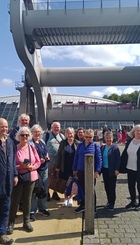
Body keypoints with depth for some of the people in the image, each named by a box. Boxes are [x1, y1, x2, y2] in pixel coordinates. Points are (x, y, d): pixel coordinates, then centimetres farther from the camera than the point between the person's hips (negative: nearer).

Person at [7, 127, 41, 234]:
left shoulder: (32, 148, 2)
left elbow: (38, 162, 7)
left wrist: (33, 167, -11)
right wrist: (20, 166, -21)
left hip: (30, 177, 4)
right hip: (18, 177, -3)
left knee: (27, 199, 14)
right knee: (15, 200, 5)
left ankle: (26, 221, 28)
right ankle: (11, 223, 22)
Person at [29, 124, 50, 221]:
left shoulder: (42, 141, 12)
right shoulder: (30, 143, -12)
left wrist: (47, 157, 3)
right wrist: (38, 160, -21)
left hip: (44, 168, 8)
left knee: (44, 188, 15)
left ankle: (42, 208, 30)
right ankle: (32, 211, 10)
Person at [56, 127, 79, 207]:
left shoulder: (77, 143, -3)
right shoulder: (63, 143, 0)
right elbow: (59, 155, 2)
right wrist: (58, 166, -1)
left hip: (74, 167, -1)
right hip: (64, 167, 1)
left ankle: (70, 198, 27)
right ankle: (65, 198, 25)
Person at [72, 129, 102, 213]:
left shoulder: (96, 146, -4)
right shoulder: (80, 145, 5)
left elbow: (99, 159, -7)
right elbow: (76, 157, 9)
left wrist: (97, 171, -13)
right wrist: (74, 169, 8)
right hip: (80, 171, 3)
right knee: (82, 188, 14)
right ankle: (82, 205, 30)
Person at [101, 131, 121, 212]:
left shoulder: (115, 147, -10)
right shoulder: (102, 147, 6)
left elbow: (118, 159, -11)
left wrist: (117, 169, -14)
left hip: (112, 171, -5)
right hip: (105, 170, 5)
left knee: (112, 187, 3)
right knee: (107, 187, 14)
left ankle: (112, 204, 15)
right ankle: (109, 202, 30)